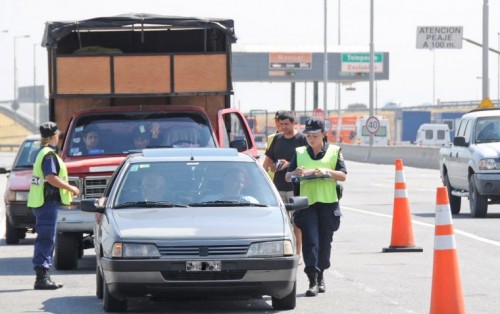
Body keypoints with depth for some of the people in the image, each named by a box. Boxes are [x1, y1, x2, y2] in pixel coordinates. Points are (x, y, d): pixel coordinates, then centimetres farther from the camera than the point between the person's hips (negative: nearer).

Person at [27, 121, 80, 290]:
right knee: (45, 239, -10)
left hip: (42, 201, 10)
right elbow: (51, 178, -23)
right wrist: (71, 188, -15)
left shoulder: (43, 153, 18)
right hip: (47, 201, -10)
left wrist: (68, 190, 23)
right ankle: (41, 277, -12)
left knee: (47, 239, 14)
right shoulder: (49, 154, -14)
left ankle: (44, 276, 17)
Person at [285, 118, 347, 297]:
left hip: (328, 202, 0)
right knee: (310, 241, -10)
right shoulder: (299, 153, 13)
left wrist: (327, 171, -15)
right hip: (306, 202, 0)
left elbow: (343, 176, 3)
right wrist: (295, 173, -10)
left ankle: (320, 276, 23)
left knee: (325, 242, 6)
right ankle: (313, 280, -15)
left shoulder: (334, 151, 9)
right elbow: (287, 177, 13)